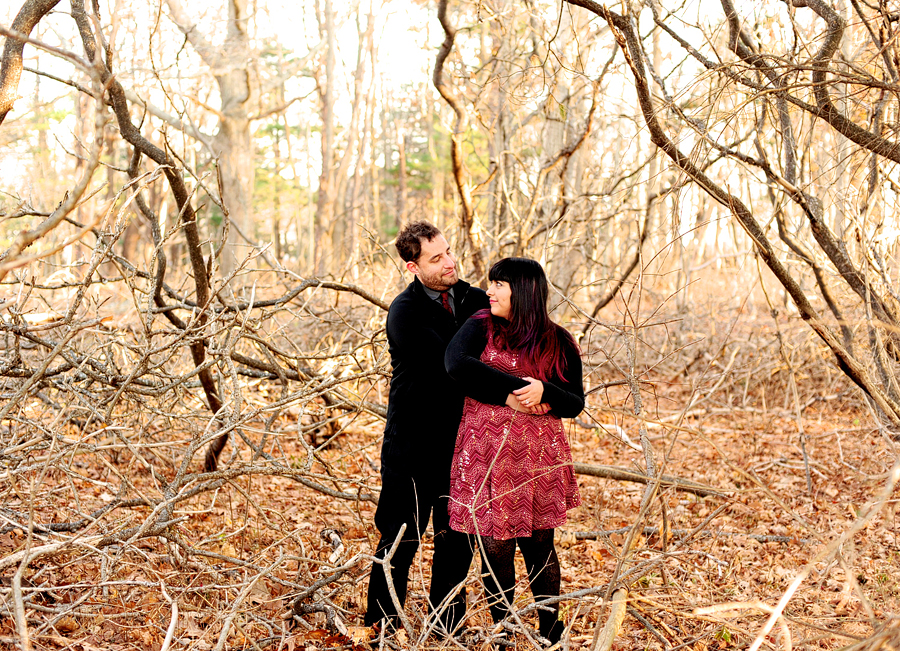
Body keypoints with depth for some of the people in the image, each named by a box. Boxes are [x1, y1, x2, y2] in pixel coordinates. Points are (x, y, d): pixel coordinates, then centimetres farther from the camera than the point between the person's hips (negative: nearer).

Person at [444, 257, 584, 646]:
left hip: (538, 455, 1)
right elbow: (456, 364, -16)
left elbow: (575, 403, 4)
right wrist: (515, 391, -17)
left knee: (538, 544, 8)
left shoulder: (559, 343, 5)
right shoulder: (482, 326, 3)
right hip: (486, 452, 0)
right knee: (494, 547, 4)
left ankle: (551, 632, 24)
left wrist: (543, 391, -17)